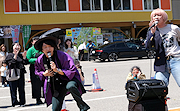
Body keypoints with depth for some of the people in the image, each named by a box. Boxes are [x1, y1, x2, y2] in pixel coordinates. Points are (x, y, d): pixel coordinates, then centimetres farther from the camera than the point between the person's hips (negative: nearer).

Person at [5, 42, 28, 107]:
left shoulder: (20, 55, 14)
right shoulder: (10, 55, 0)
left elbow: (25, 63, 9)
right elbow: (10, 64, -13)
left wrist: (24, 57, -5)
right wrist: (15, 56, -19)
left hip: (21, 74, 4)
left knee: (21, 89, 7)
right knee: (13, 89, -2)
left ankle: (22, 102, 14)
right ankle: (14, 102, 6)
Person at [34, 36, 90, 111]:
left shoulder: (62, 55, -18)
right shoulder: (40, 60, -3)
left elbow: (72, 72, -19)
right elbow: (37, 71, 18)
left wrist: (57, 70, -31)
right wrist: (44, 74, -4)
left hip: (69, 80, -4)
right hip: (57, 86, 4)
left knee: (70, 86, -40)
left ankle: (81, 105, -19)